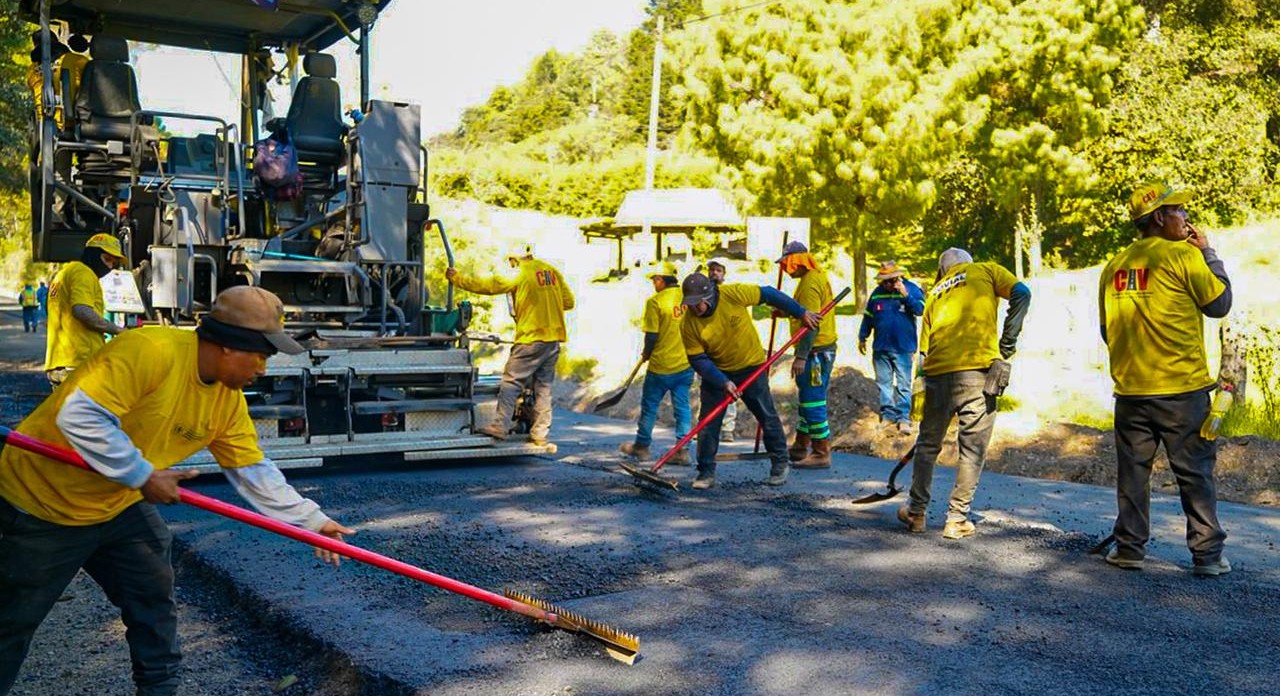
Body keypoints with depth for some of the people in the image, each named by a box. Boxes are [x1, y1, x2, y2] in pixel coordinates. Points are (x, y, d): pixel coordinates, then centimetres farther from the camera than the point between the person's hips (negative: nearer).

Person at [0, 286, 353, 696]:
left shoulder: (228, 398, -4)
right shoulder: (149, 352, -30)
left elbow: (253, 471, 0)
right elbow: (78, 415, -34)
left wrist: (311, 521, -5)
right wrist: (143, 475, -27)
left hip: (118, 506, 7)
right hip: (44, 499, -7)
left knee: (154, 599, 10)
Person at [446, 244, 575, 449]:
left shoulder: (519, 274, -5)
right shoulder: (552, 271, 11)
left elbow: (486, 285, -1)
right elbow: (568, 301, 12)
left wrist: (456, 277, 10)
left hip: (531, 337, -6)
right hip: (554, 338, 6)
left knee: (511, 382, -2)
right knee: (543, 387, 9)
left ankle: (500, 425, -10)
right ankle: (540, 434, 11)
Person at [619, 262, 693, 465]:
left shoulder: (655, 301, -13)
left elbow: (651, 335, -15)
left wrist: (646, 354, 3)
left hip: (661, 366, -4)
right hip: (686, 364, 4)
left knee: (649, 406, 12)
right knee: (682, 407, 9)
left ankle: (642, 446, 23)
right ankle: (683, 450, 8)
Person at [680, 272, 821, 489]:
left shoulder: (733, 294, -24)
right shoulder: (688, 325, -19)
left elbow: (768, 294, -11)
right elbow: (698, 360, -15)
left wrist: (801, 313, -4)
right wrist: (723, 382, -26)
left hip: (751, 365, -1)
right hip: (716, 373, 1)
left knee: (767, 416, 6)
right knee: (708, 422, -4)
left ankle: (781, 462, 23)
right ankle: (706, 473, 7)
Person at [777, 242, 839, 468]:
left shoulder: (810, 282, -17)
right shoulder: (816, 276, 15)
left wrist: (801, 356, -24)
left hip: (816, 350, -11)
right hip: (818, 350, 11)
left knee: (813, 402, -7)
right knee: (806, 400, 18)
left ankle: (822, 454, -2)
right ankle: (800, 448, 28)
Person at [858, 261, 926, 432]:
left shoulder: (911, 289, -4)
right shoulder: (877, 293, 6)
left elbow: (920, 310, -16)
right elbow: (868, 317, 14)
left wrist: (906, 295, -25)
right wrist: (862, 338, 15)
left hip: (903, 347, -4)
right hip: (880, 347, 4)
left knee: (903, 384, -2)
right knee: (883, 383, 10)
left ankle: (904, 417, 2)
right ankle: (888, 414, 19)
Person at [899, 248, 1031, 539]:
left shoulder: (934, 292, 24)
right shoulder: (986, 270, 16)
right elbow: (1021, 294, -2)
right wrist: (1007, 344, 1)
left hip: (937, 372, 3)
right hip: (978, 368, -3)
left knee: (928, 444, 18)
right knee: (972, 450, 6)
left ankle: (916, 512, 24)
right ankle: (957, 520, 10)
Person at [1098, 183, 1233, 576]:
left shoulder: (1115, 266, 7)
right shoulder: (1184, 255, -9)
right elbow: (1220, 304, 2)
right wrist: (1208, 253, 9)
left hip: (1130, 389, 4)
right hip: (1182, 388, -4)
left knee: (1133, 471, 10)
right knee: (1195, 473, 5)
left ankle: (1130, 548, 14)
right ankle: (1207, 554, 10)